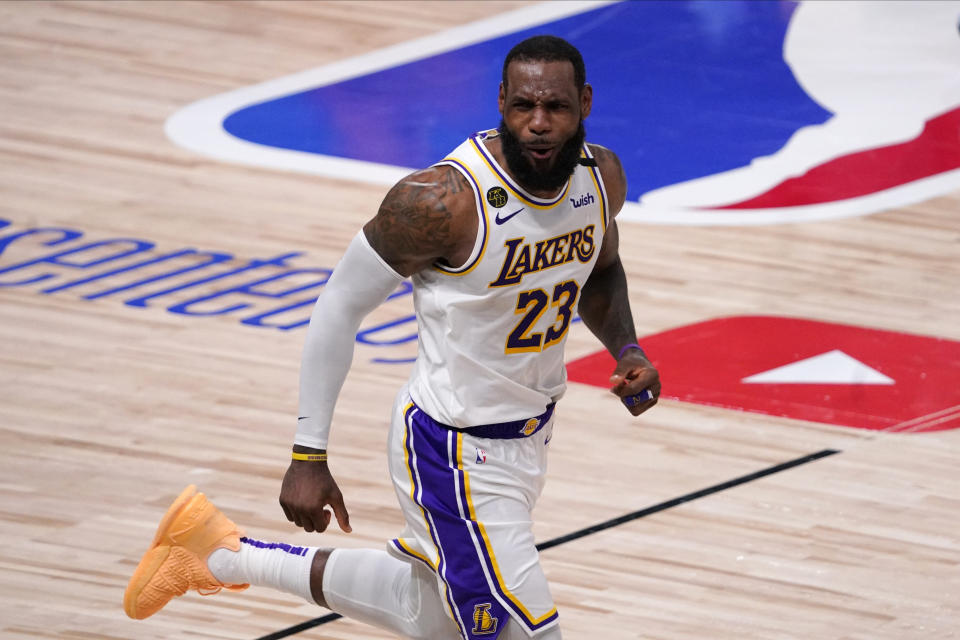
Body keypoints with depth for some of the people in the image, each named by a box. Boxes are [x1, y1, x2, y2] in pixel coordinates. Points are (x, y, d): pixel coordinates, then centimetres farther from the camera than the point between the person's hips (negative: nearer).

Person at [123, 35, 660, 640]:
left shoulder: (601, 176, -7)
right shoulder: (444, 200, -28)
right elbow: (341, 304, -16)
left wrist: (627, 348, -4)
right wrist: (309, 457, -17)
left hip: (530, 432, 8)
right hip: (456, 450, -8)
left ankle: (223, 554, 39)